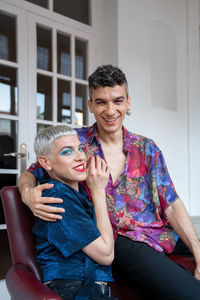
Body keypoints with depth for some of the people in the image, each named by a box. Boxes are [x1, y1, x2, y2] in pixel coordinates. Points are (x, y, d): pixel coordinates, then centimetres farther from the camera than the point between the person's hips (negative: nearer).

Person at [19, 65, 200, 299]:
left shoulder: (147, 149, 10)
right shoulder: (75, 141, 3)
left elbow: (172, 205, 5)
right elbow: (30, 174, 10)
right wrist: (28, 193, -16)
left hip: (163, 234, 5)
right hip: (127, 242, -4)